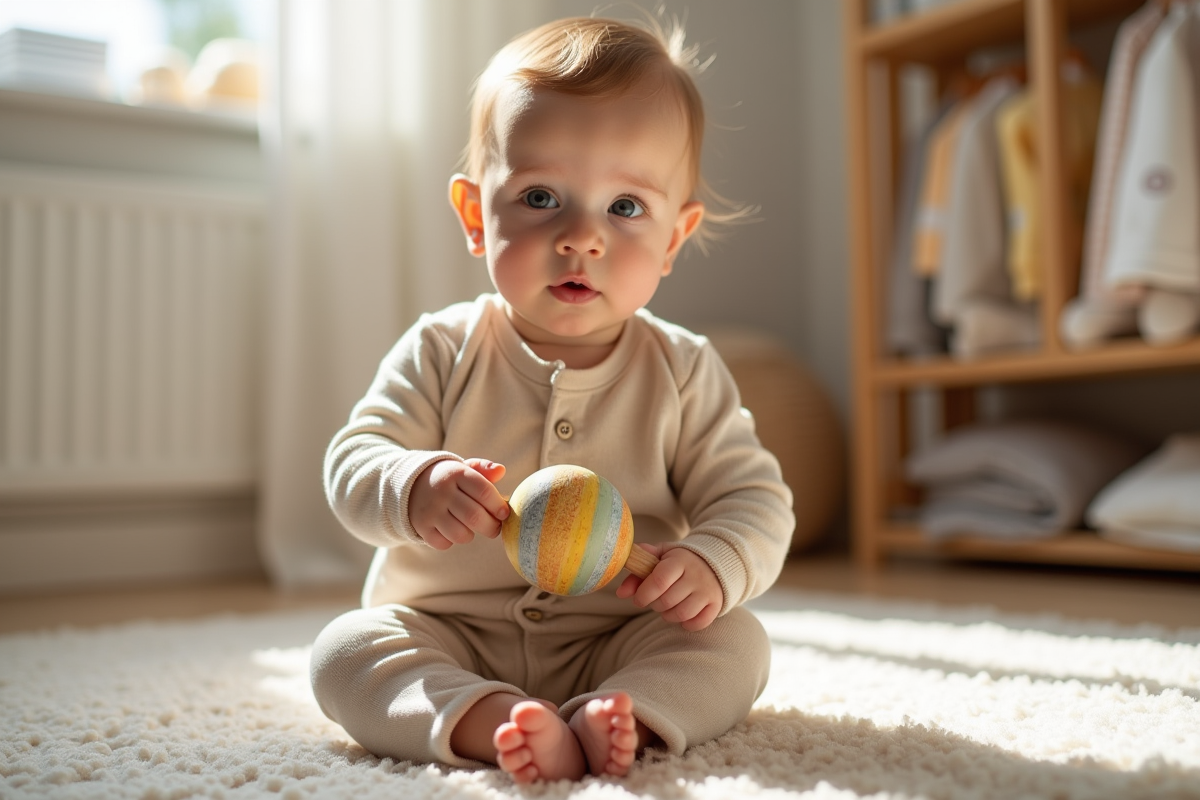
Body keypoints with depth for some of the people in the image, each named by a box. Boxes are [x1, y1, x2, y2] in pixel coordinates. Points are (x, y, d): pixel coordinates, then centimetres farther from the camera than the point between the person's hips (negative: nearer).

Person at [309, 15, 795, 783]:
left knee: (736, 642, -20)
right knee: (344, 649, -22)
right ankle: (486, 721, -40)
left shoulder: (685, 373, -4)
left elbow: (753, 499, -4)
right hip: (448, 637, 0)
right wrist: (415, 489, -31)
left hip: (620, 641, 1)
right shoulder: (442, 352, -5)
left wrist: (713, 564, -26)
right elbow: (353, 461, -7)